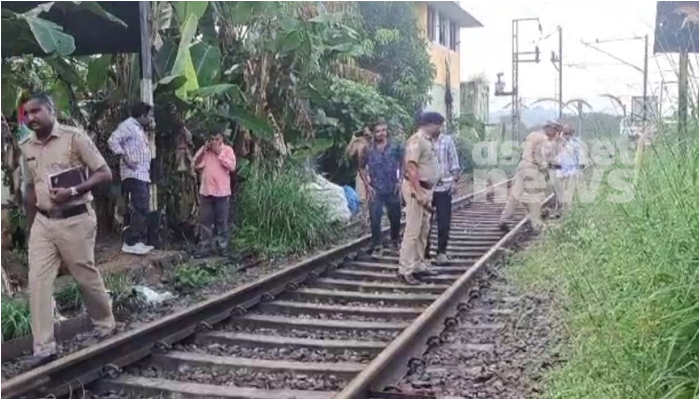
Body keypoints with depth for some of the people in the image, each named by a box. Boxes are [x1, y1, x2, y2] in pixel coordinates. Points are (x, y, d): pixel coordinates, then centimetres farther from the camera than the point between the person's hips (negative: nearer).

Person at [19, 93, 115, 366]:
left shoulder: (74, 137, -9)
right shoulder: (26, 147, 8)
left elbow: (105, 174, -11)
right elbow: (30, 189, 18)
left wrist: (73, 191, -23)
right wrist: (30, 227, 18)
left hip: (75, 220, -5)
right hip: (43, 223, 5)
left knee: (87, 277, 7)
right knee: (37, 282, -4)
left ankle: (105, 325, 31)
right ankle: (44, 347, 1)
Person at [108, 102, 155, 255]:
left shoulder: (139, 128, 23)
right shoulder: (128, 125, -6)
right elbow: (113, 141, -19)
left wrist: (148, 169, 13)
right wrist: (125, 157, -21)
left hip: (142, 175, 10)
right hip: (133, 175, -10)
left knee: (142, 210, 10)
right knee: (140, 209, -14)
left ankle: (138, 241, 15)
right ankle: (130, 243, -12)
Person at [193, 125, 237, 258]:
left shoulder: (228, 149, 0)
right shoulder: (204, 150, 8)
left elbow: (232, 166, -12)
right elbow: (197, 165, 0)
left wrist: (219, 153, -13)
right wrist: (203, 151, -9)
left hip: (222, 192, -2)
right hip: (206, 191, 3)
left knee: (222, 222, 4)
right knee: (205, 221, 4)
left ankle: (223, 247, 12)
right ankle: (205, 248, 10)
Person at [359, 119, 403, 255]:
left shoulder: (395, 147, -3)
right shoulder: (368, 149, -3)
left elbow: (402, 164, 5)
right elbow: (361, 168, 7)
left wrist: (400, 181, -4)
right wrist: (367, 185, -1)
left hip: (392, 189, 1)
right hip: (375, 190, 0)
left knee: (395, 217, 11)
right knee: (375, 219, -2)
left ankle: (395, 241, 30)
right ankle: (376, 245, 10)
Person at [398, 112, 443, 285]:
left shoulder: (428, 141, 14)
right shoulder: (417, 140, -15)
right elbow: (411, 168, -21)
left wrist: (426, 192, 16)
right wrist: (418, 193, -26)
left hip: (426, 189, 10)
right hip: (416, 189, -10)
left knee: (423, 231, 14)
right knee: (412, 231, -8)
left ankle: (418, 265, 23)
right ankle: (405, 270, -4)